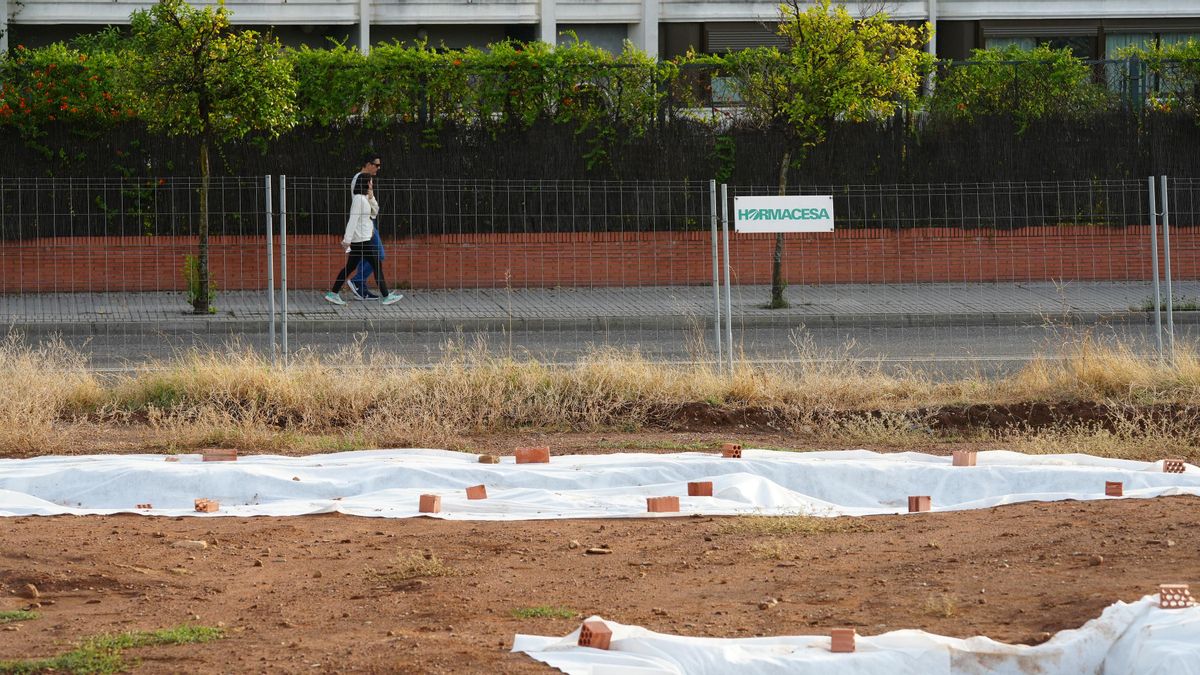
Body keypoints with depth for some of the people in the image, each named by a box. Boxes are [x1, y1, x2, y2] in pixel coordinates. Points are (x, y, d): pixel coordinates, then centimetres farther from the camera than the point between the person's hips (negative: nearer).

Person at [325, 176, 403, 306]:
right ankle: (386, 297, 0)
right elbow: (353, 219, -19)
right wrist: (347, 239, -22)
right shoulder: (358, 199, -15)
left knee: (350, 266, 10)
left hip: (358, 240, 10)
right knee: (377, 265, -4)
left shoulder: (364, 198, 13)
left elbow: (374, 212, 20)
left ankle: (333, 294, 10)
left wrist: (371, 198, 4)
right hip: (361, 240, -10)